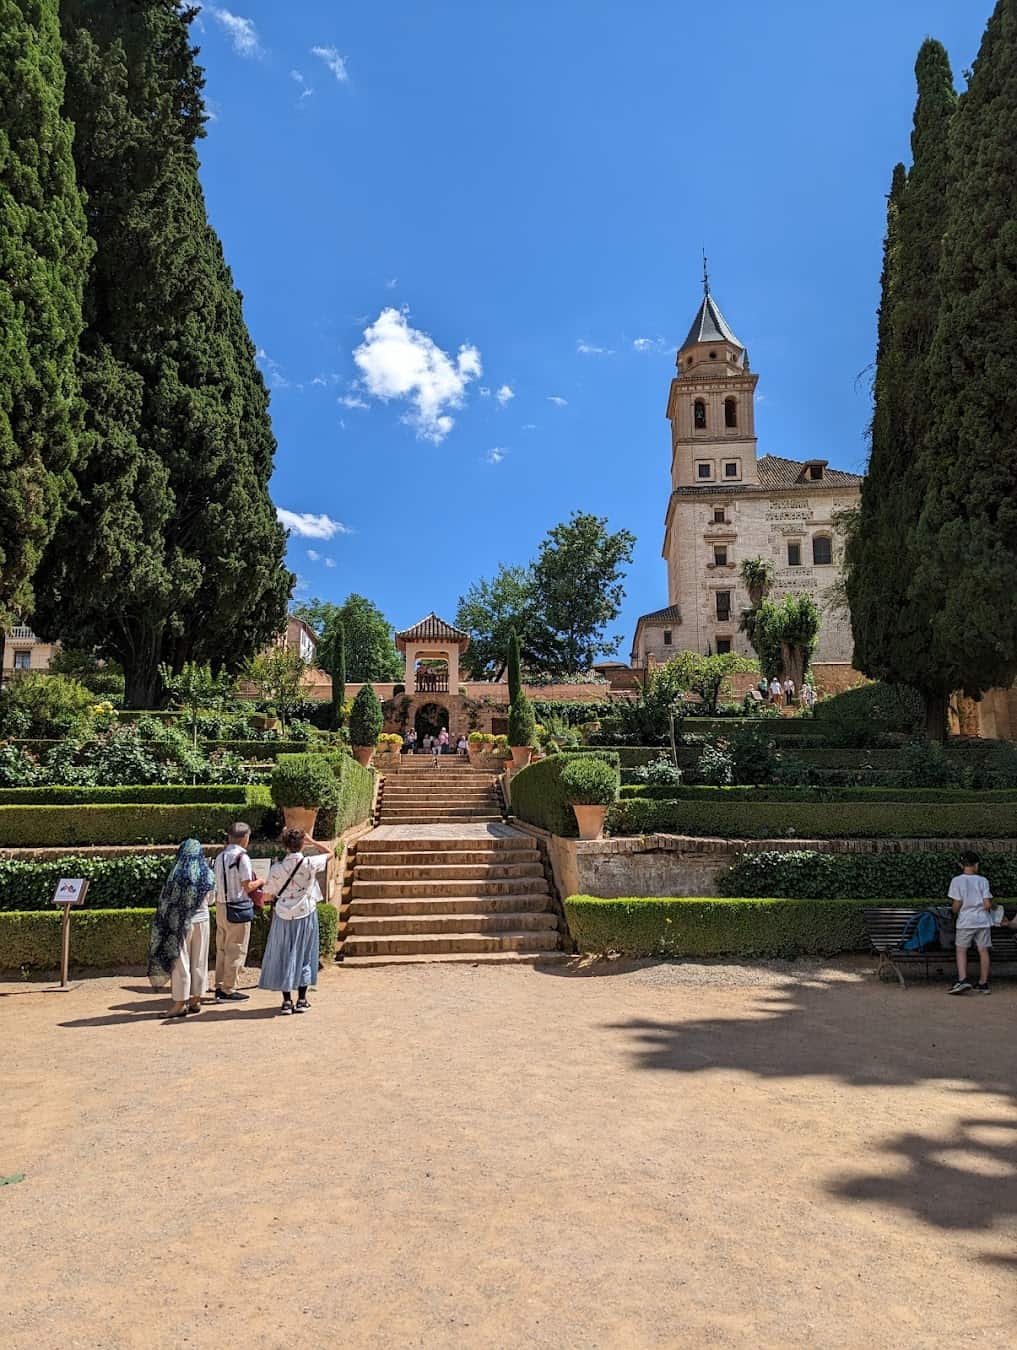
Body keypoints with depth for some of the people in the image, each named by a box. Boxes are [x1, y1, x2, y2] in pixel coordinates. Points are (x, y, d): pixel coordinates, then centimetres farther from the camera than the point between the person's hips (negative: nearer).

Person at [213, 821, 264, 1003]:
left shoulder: (220, 856, 8)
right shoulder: (242, 857, -15)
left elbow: (218, 884, 10)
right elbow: (248, 887, -16)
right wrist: (261, 881, 3)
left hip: (221, 906, 8)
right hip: (238, 908, -8)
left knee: (222, 948, 16)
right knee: (236, 950, 2)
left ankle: (220, 987, 24)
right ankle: (229, 990, 7)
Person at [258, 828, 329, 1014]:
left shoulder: (276, 869, -9)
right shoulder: (310, 864, -11)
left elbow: (267, 895, 0)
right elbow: (328, 853, 7)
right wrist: (312, 842, 11)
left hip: (283, 917, 0)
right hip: (306, 915, 0)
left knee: (283, 956, 9)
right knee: (304, 956, 10)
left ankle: (287, 1001, 9)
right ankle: (302, 1000, 13)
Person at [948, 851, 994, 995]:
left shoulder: (957, 881, -6)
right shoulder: (983, 881, -2)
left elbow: (957, 904, -8)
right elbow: (987, 904, -6)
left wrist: (955, 912, 13)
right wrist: (992, 906, 17)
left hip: (965, 922, -2)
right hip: (983, 921, 2)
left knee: (961, 950, 5)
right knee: (983, 951, 8)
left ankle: (963, 980, -11)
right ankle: (983, 984, 14)